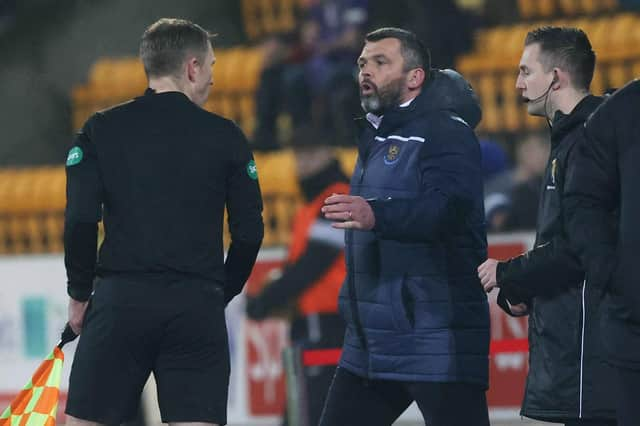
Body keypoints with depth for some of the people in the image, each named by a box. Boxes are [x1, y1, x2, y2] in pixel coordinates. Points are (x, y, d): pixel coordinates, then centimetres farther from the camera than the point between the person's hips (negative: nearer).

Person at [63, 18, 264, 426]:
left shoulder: (101, 130, 4)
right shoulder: (226, 136, 5)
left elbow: (80, 220, -4)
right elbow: (249, 232, 5)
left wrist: (80, 294, 8)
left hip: (120, 300, 0)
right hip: (198, 306, 0)